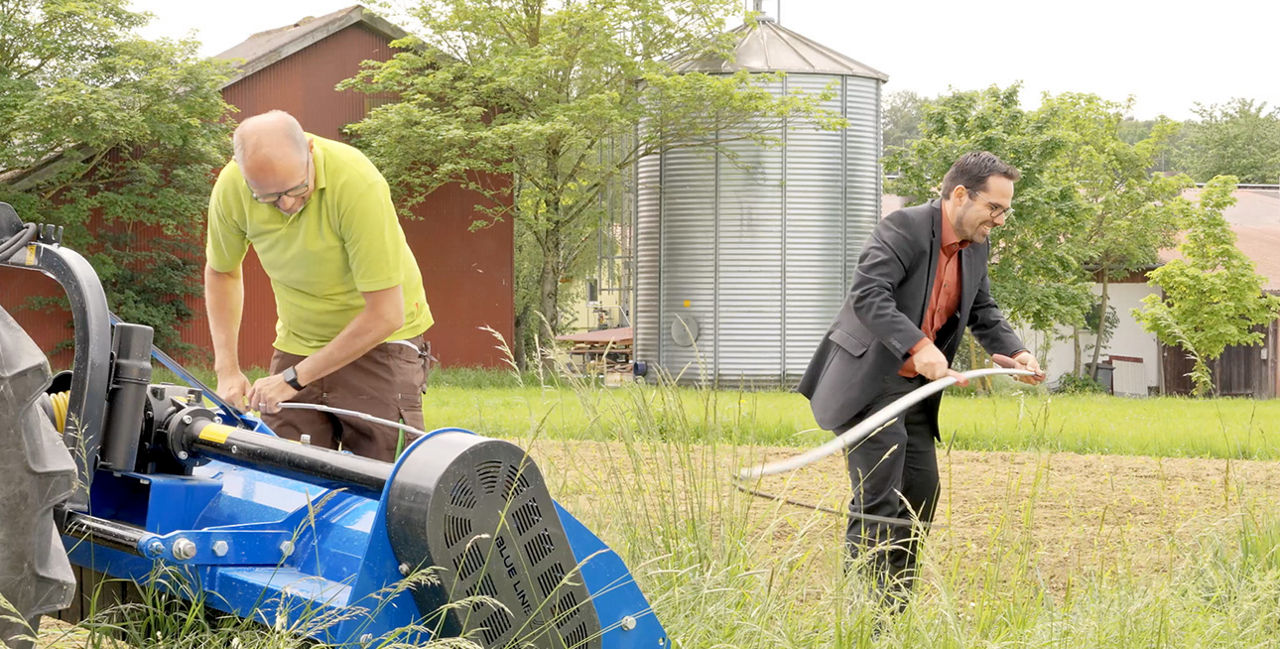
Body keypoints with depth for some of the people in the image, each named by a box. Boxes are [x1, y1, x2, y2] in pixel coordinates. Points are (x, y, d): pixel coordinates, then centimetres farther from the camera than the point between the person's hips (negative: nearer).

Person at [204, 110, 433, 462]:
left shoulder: (358, 184, -30)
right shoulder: (231, 188, -15)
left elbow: (386, 314, -27)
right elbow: (221, 271, 7)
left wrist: (294, 378, -23)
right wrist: (227, 369, -2)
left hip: (378, 340, -4)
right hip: (297, 342, 4)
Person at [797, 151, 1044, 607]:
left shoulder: (976, 246, 8)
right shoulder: (903, 228, -18)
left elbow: (983, 312, 18)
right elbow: (868, 294, -29)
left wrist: (1014, 351, -1)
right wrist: (918, 346, -40)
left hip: (915, 386, 9)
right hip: (868, 383, -9)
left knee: (920, 498, 10)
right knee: (877, 502, -13)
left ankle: (894, 613, 20)